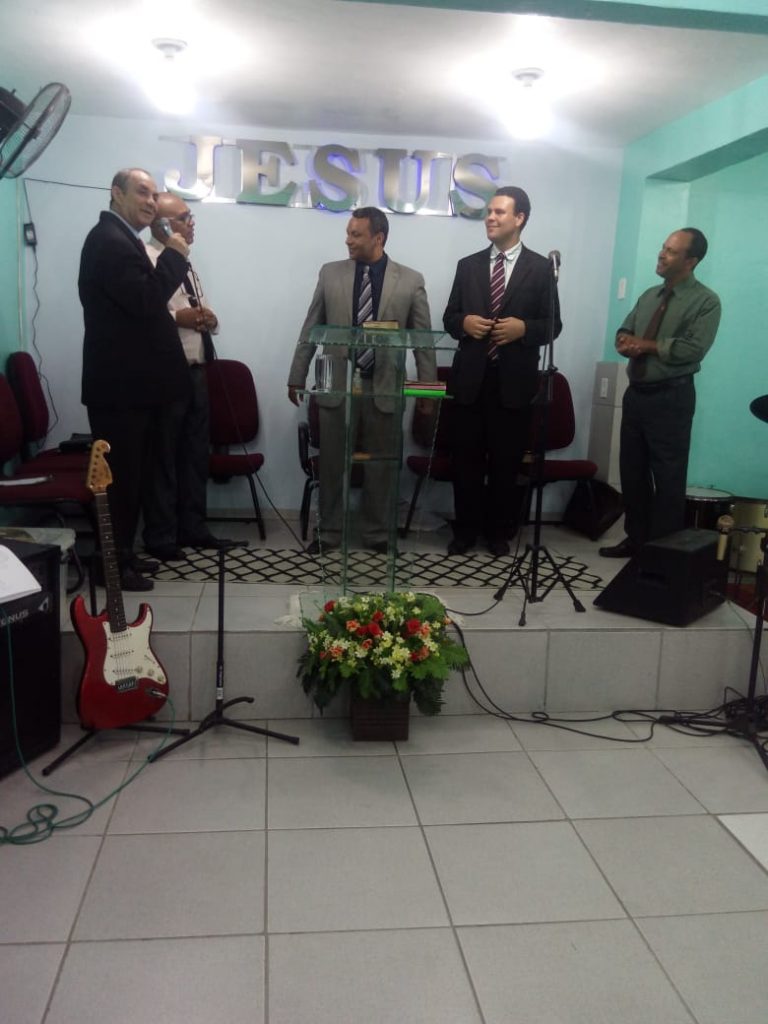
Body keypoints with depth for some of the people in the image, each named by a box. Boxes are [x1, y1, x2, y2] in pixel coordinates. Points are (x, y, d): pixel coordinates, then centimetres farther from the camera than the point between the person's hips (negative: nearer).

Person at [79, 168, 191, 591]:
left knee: (130, 474, 16)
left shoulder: (120, 238, 19)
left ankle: (121, 555, 27)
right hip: (119, 385, -11)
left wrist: (172, 316, 13)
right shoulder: (109, 239, -15)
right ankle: (113, 566, 8)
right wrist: (174, 255, -15)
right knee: (120, 477, -3)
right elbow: (145, 299, -25)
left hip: (129, 382, 11)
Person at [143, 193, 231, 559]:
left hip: (196, 370, 9)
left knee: (195, 453, 13)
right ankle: (160, 536, 10)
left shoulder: (184, 262, 19)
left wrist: (208, 319, 4)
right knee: (162, 456, 0)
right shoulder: (146, 258, -9)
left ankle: (192, 527, 24)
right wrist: (177, 317, -23)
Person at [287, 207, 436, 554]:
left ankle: (376, 533, 23)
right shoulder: (330, 274, 4)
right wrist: (297, 377, 7)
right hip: (337, 384, 1)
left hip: (384, 388, -1)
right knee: (331, 463, 8)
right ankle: (329, 531, 23)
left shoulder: (411, 281, 0)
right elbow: (310, 330, 7)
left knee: (380, 466, 8)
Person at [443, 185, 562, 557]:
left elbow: (553, 325, 2)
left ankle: (498, 532, 23)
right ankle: (466, 530, 21)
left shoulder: (540, 268, 3)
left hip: (514, 380, -2)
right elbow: (449, 318, 11)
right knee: (467, 460, 7)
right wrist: (464, 323, -11)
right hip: (471, 378, 2)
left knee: (506, 462, 8)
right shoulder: (468, 265, 10)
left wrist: (523, 328, -17)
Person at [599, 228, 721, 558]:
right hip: (636, 393, 7)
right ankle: (636, 538, 26)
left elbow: (694, 348, -19)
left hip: (671, 398, -7)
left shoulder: (705, 301, -8)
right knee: (632, 470, 12)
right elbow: (624, 333, 15)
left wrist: (647, 345, -13)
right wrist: (626, 341, -9)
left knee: (668, 477, 0)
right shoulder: (649, 295, 15)